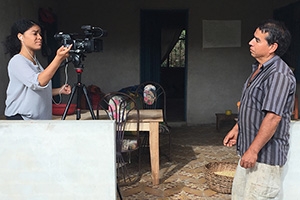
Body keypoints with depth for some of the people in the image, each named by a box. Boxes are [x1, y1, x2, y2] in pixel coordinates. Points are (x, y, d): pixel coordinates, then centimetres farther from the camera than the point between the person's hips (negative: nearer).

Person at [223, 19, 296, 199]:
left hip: (266, 154, -10)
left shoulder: (279, 74, -22)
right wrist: (236, 129, 18)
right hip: (249, 150, 10)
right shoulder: (259, 69, 11)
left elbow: (273, 117, -27)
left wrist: (253, 150, -25)